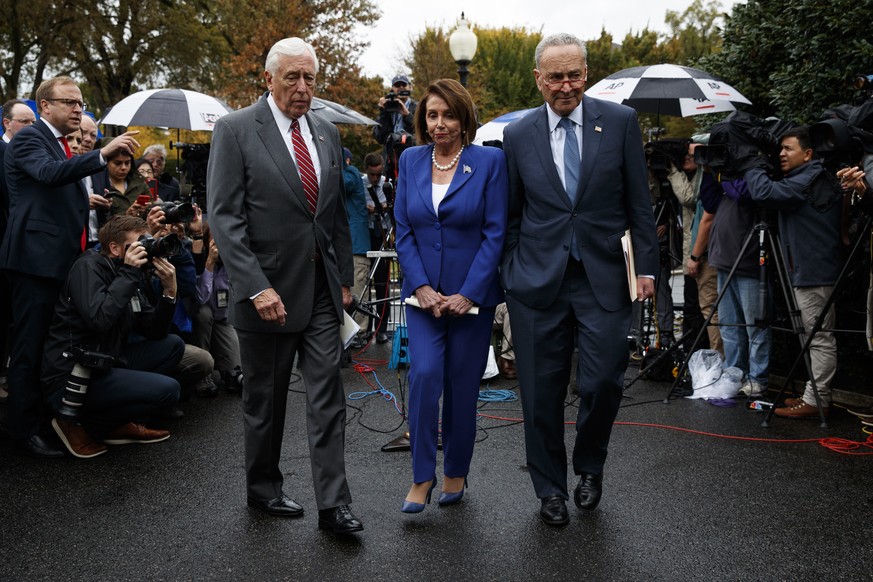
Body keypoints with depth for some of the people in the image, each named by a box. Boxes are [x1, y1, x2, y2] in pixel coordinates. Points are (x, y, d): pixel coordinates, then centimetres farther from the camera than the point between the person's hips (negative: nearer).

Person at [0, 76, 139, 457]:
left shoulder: (63, 145, 20)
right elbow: (50, 173, -29)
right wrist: (103, 153, -37)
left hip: (64, 260, 9)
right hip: (36, 259, -9)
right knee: (31, 345, -4)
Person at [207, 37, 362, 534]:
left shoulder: (327, 133, 10)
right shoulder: (236, 130, -6)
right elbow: (225, 217, -12)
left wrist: (345, 278, 9)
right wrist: (258, 287, -19)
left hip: (322, 289, 4)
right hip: (269, 290, -4)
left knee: (329, 396, 2)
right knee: (265, 399, 11)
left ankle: (333, 503, 8)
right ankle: (263, 487, 31)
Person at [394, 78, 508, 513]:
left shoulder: (490, 161, -3)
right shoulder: (411, 161, 6)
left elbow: (494, 233, -7)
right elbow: (403, 229, 5)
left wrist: (468, 294, -13)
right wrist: (421, 286, -7)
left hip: (472, 294, -2)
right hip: (423, 293, 2)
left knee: (462, 385, 5)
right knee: (424, 375, -13)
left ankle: (456, 474, 23)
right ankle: (421, 478, 0)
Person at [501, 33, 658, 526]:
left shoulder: (620, 122, 2)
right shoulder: (518, 136, 4)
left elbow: (639, 202, 4)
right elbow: (512, 216, 10)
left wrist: (646, 266, 0)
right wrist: (510, 277, 8)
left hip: (604, 277, -1)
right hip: (538, 280, 1)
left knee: (604, 382, -3)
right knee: (542, 391, 6)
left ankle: (590, 466, 27)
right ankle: (551, 488, 25)